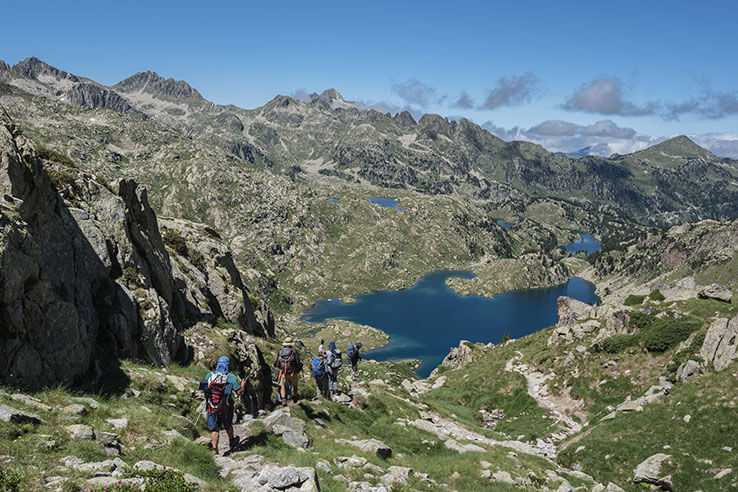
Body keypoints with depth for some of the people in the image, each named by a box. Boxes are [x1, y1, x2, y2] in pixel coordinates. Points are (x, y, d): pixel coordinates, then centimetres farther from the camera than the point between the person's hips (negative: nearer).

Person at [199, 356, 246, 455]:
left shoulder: (209, 375, -4)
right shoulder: (231, 377, -11)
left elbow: (202, 390, -1)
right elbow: (238, 392, -11)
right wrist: (242, 386, 10)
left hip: (212, 408, 1)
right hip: (226, 408, -1)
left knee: (215, 429, 13)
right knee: (228, 425, 23)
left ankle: (214, 449, 10)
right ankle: (231, 442, 43)